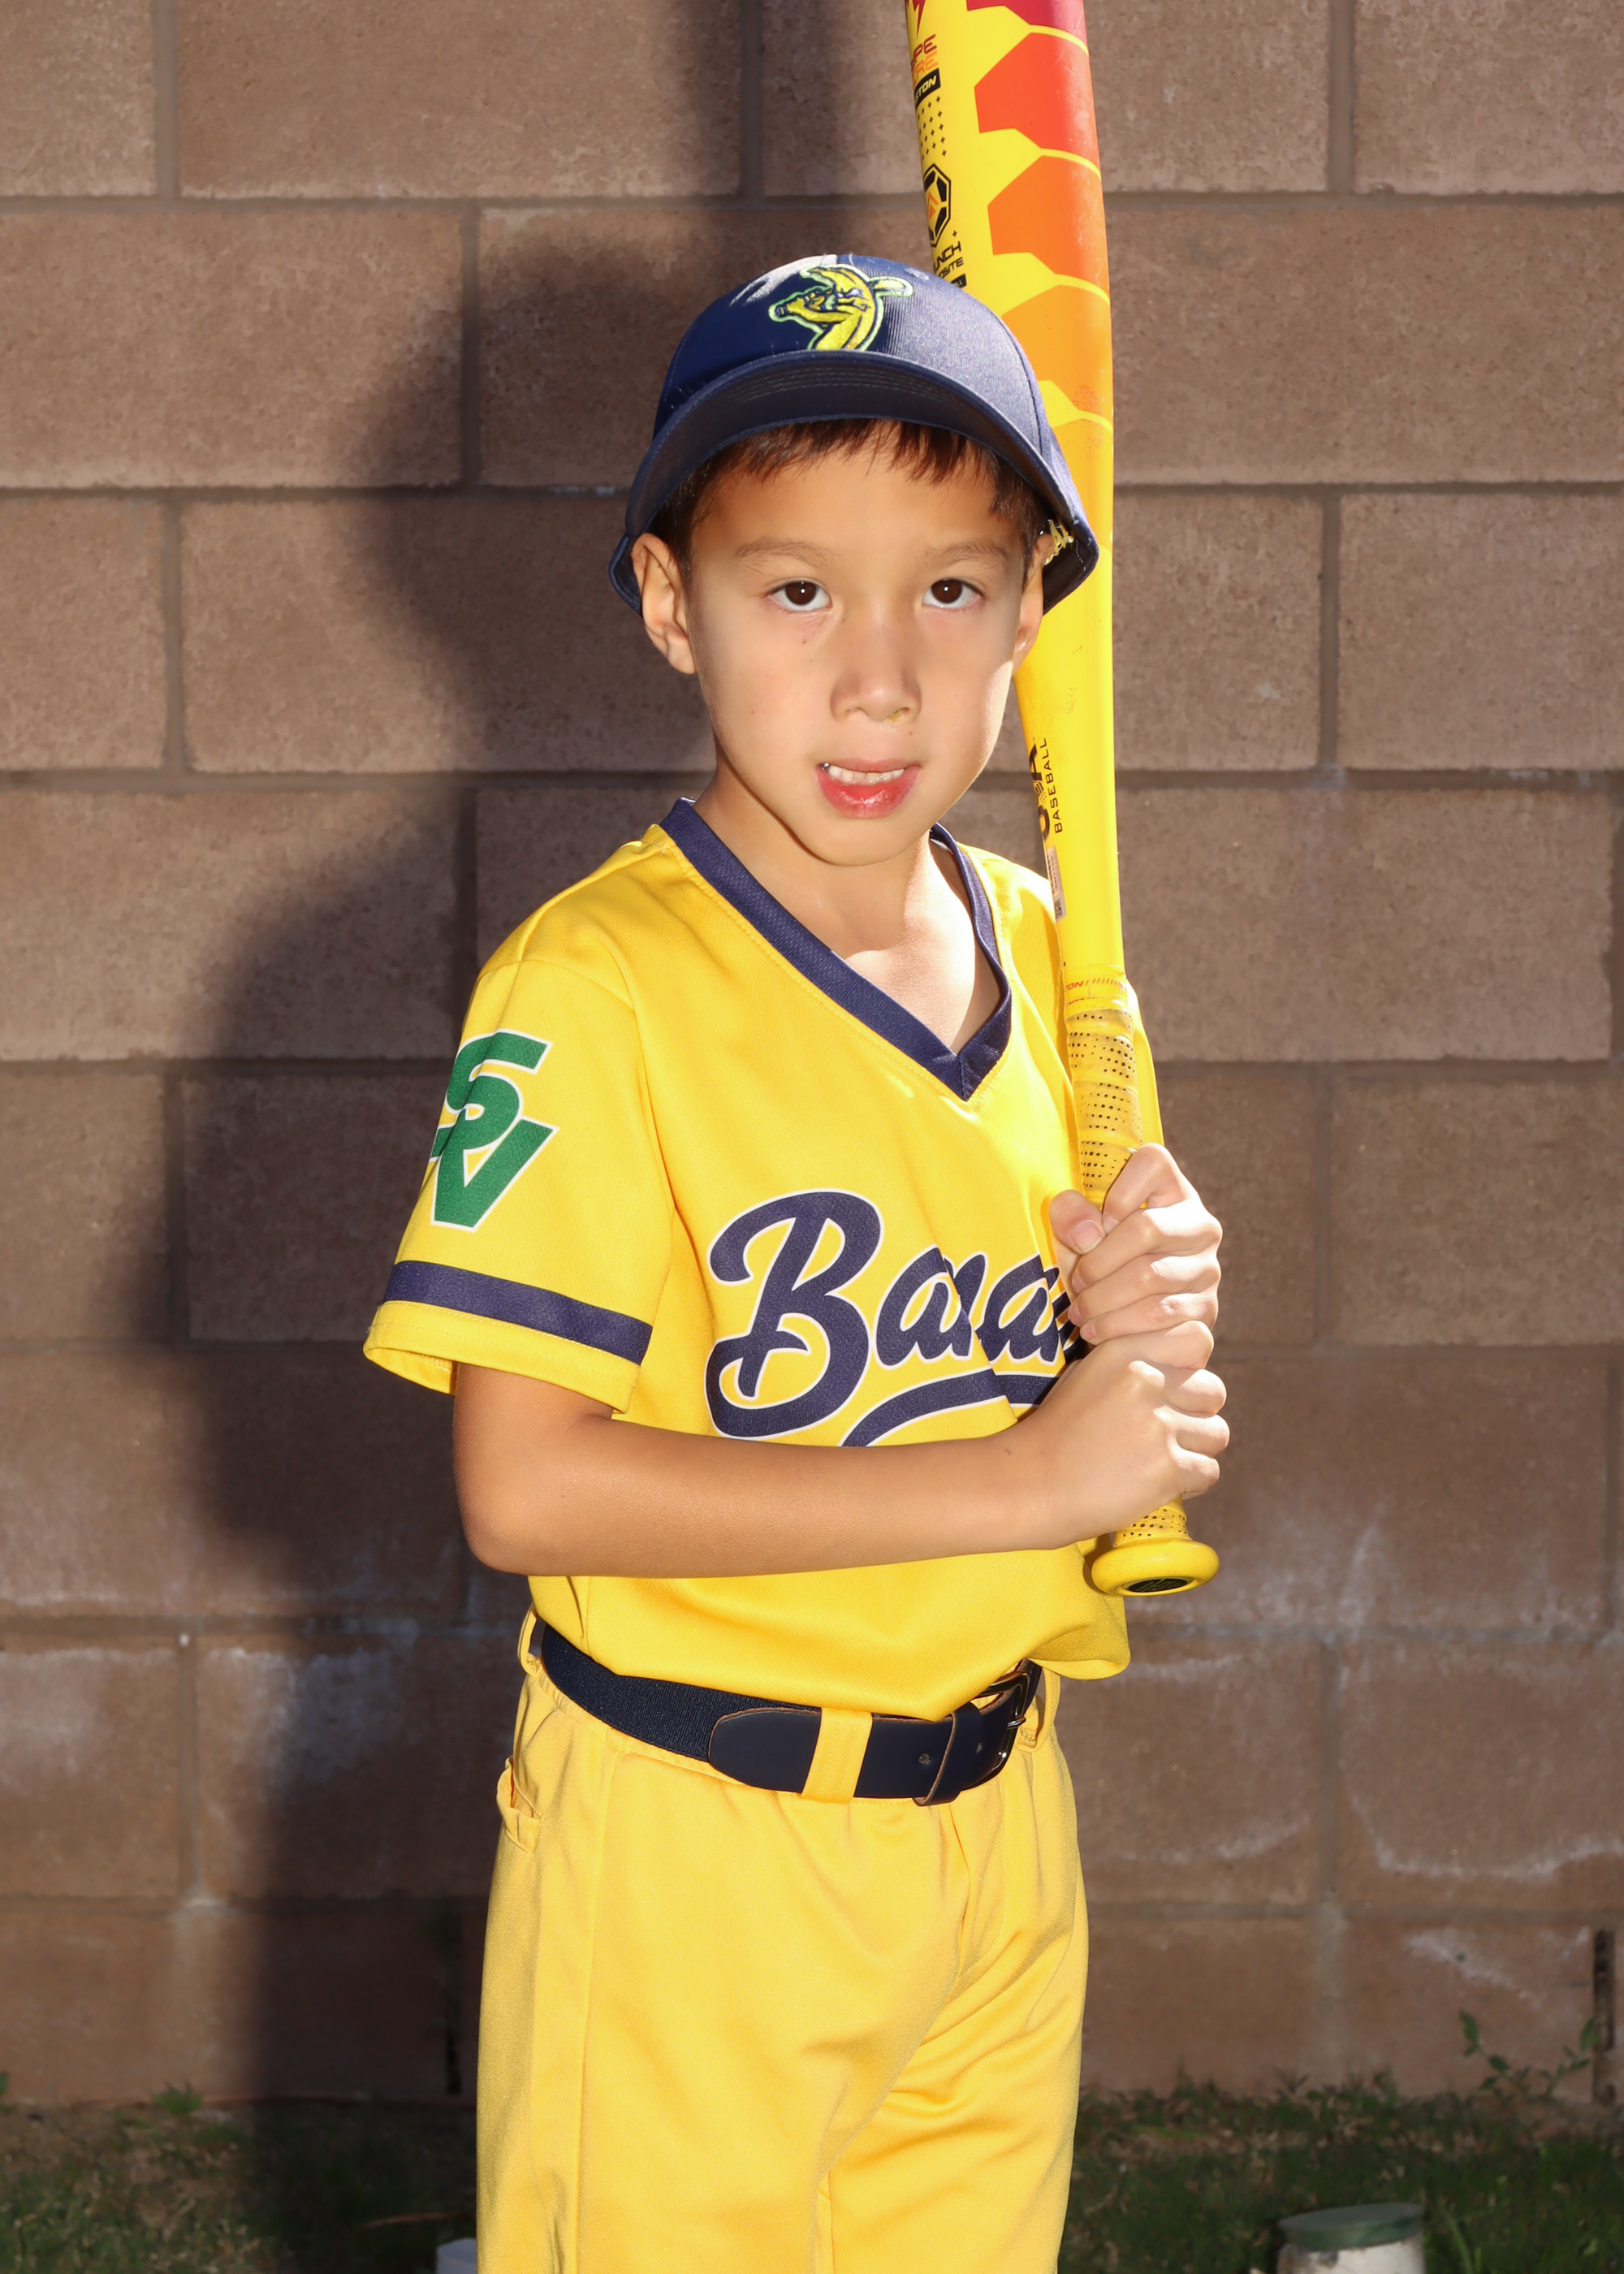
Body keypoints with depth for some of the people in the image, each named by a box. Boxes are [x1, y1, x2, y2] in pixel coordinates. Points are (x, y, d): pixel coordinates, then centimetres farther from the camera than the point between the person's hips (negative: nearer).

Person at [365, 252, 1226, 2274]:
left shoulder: (1038, 954, 3)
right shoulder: (596, 988, -18)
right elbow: (526, 1487, -22)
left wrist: (1141, 1330, -10)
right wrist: (1021, 1479, -22)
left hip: (995, 1815, 6)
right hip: (692, 1851, -6)